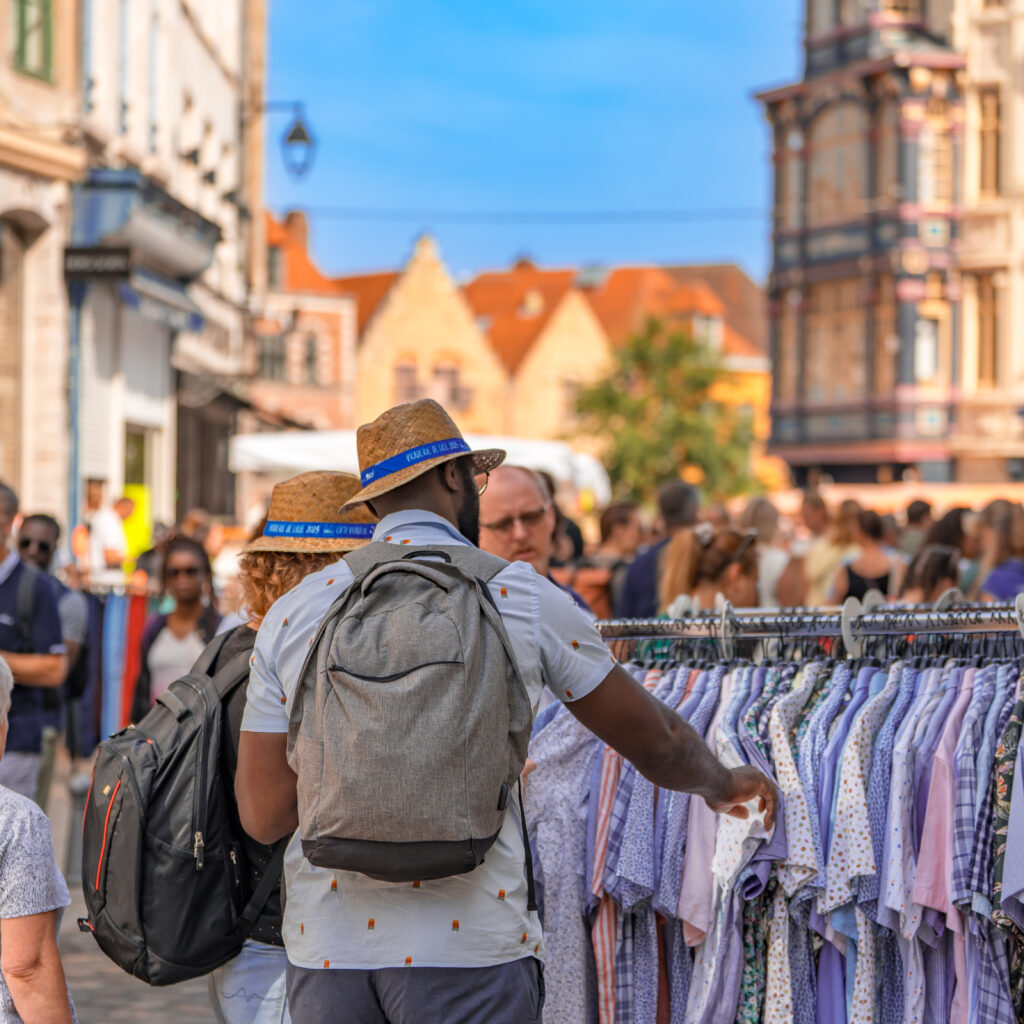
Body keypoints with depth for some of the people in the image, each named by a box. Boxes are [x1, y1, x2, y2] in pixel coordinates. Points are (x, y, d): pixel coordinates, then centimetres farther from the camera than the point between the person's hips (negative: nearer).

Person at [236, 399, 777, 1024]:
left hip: (327, 948, 3)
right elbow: (655, 742, 13)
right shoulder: (521, 596, 1)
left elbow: (263, 816, 4)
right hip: (467, 948, -3)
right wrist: (722, 784, 34)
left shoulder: (292, 614, 7)